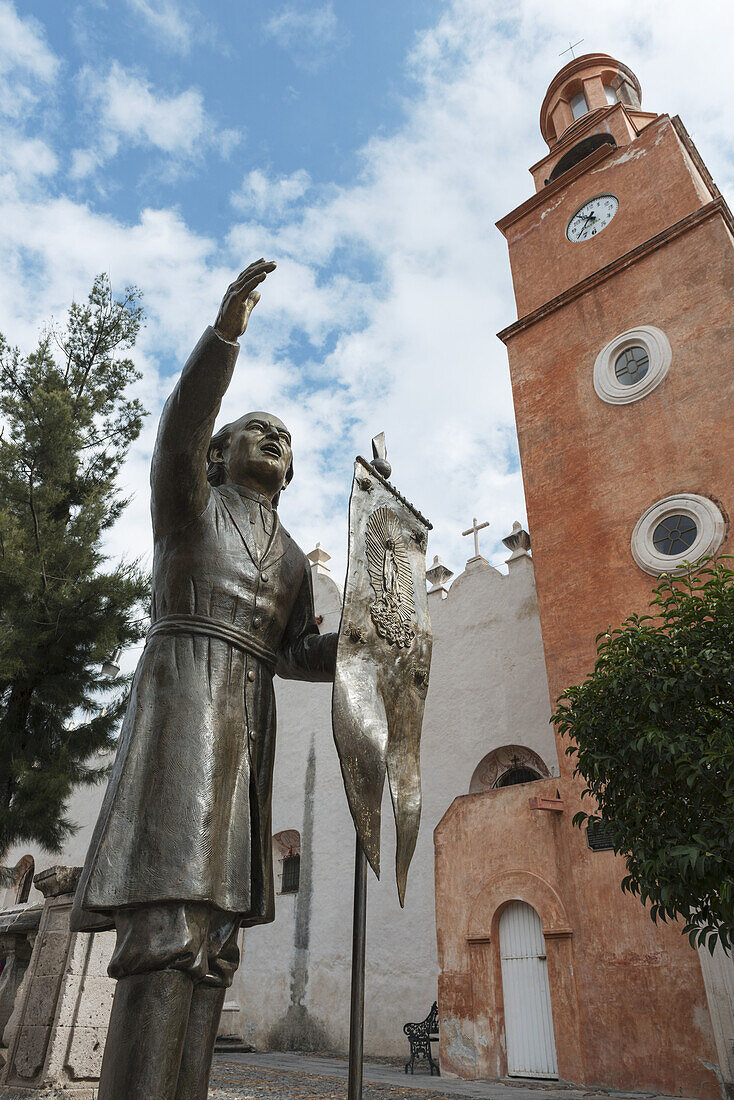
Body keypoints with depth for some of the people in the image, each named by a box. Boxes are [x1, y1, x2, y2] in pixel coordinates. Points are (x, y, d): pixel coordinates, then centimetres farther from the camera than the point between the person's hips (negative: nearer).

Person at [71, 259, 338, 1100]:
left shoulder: (291, 558, 26)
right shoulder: (190, 499, 12)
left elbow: (296, 653, 17)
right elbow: (179, 433, -11)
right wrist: (224, 333, -23)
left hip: (249, 715, 7)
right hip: (184, 680, -6)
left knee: (213, 933, -1)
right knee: (169, 924, -19)